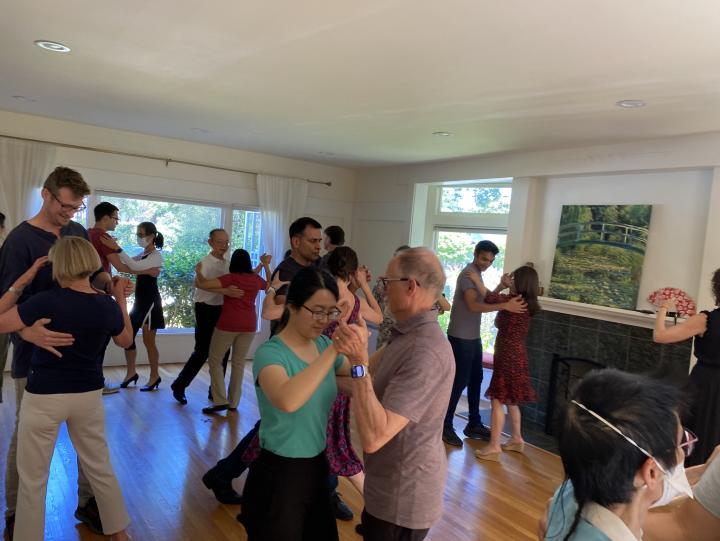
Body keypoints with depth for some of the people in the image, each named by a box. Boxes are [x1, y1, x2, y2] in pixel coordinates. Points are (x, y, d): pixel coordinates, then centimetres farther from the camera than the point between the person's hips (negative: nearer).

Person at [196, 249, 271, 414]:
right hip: (249, 325, 5)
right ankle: (233, 402, 17)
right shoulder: (256, 279, 5)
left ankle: (220, 400, 1)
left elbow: (202, 284, -17)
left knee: (215, 360, 9)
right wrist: (266, 266, 29)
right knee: (239, 363, 13)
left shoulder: (229, 278, -9)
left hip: (228, 324, -4)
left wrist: (198, 271, 2)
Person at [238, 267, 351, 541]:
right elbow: (287, 401, -42)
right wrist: (333, 350, -41)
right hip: (280, 473, -6)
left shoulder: (323, 344, -2)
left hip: (317, 465, 7)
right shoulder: (270, 353, -22)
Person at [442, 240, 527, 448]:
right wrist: (505, 306, -36)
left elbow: (485, 298, 13)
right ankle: (445, 426, 6)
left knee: (475, 379, 15)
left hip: (473, 337, 10)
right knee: (460, 381, -5)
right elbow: (473, 305, -30)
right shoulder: (468, 274, -18)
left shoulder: (477, 274, 13)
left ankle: (474, 425, 26)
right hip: (461, 337, -10)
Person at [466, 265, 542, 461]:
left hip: (509, 356, -10)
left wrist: (476, 279, -11)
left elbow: (489, 298, -25)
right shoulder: (525, 303, 9)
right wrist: (502, 285, 10)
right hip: (515, 355, 10)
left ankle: (494, 447, -2)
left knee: (498, 400, -5)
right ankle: (516, 439, 31)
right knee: (510, 399, 20)